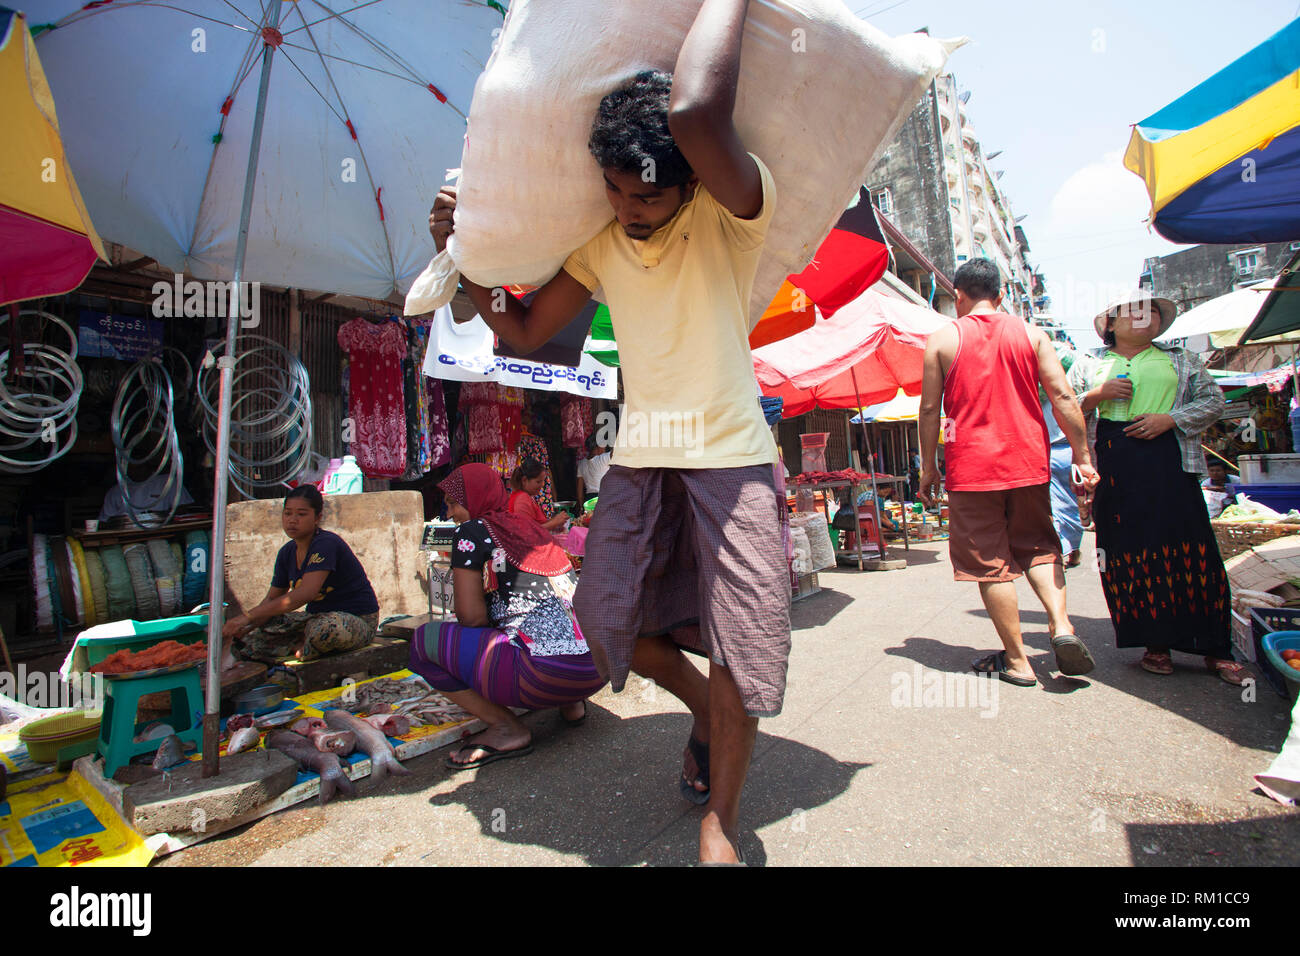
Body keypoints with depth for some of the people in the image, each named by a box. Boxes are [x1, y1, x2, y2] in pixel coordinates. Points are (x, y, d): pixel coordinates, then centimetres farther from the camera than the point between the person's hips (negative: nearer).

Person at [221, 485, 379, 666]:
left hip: (357, 620, -7)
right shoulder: (287, 553, 5)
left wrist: (248, 616, -32)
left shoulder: (326, 543, -21)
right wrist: (244, 628, -12)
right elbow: (272, 598, 9)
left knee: (325, 628, -42)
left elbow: (305, 593, -32)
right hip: (317, 617, 7)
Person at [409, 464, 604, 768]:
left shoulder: (472, 531, 0)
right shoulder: (528, 526, 20)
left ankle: (509, 729, -1)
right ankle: (570, 703, 18)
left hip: (548, 673, -9)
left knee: (424, 639, 2)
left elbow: (472, 616, -3)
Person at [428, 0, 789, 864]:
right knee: (609, 616, 4)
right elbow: (524, 333, 15)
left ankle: (720, 829, 16)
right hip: (638, 460, 5)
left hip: (731, 458, -4)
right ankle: (706, 713, 34)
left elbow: (696, 111, -30)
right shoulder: (600, 247, 7)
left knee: (739, 645, -5)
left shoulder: (734, 215, -9)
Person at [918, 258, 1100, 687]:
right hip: (1027, 462, 3)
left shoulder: (943, 339, 0)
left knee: (991, 563, 5)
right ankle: (1061, 624, 0)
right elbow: (1063, 398, -1)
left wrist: (928, 465, 6)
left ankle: (1017, 661, 12)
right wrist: (1082, 455, 4)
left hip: (971, 467, -3)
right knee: (1038, 546, 21)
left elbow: (930, 409, -1)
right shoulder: (1030, 334, 6)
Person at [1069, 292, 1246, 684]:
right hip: (1113, 465, 0)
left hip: (1169, 460, 0)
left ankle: (1216, 649, 8)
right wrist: (1096, 396, -8)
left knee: (1190, 549, -3)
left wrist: (1171, 418, -6)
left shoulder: (1180, 360, 18)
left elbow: (1213, 401, 12)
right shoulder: (1088, 364, 16)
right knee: (1128, 551, -2)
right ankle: (1155, 643, 9)